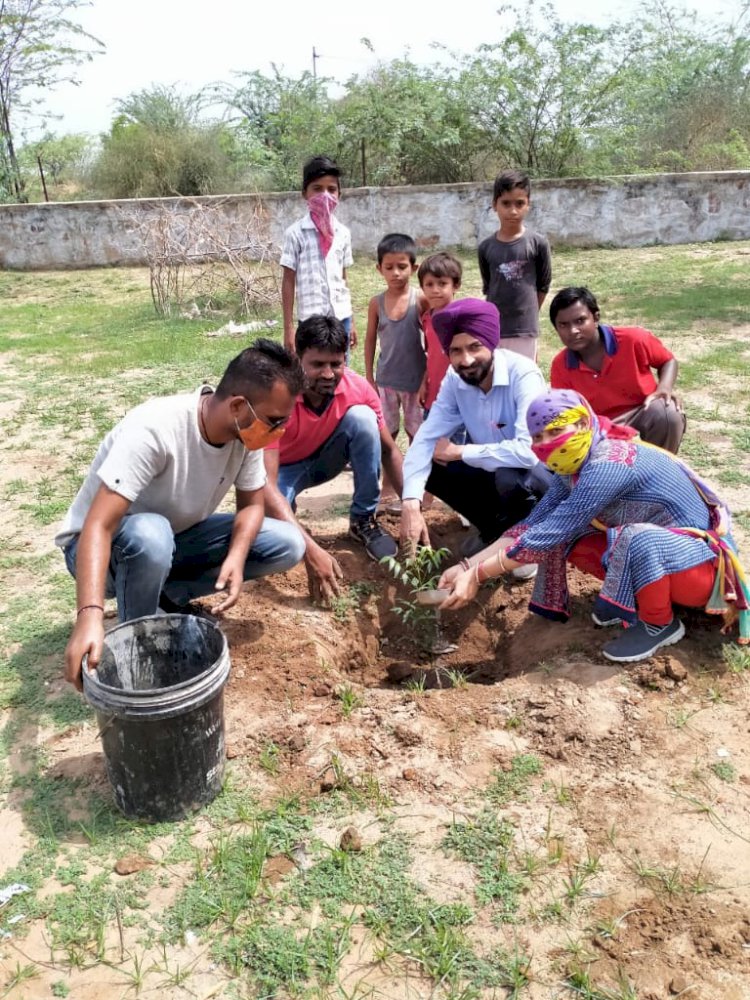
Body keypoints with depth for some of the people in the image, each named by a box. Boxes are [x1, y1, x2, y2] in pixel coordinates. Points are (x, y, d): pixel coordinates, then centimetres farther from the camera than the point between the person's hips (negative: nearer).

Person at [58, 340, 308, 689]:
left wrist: (236, 556, -24)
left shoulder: (248, 430, -16)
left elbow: (252, 503, -4)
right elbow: (98, 526, -39)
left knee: (288, 545, -10)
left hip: (176, 538, 6)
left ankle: (168, 596, 3)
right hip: (104, 544, -5)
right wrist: (90, 614, -52)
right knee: (151, 534, -41)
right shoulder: (154, 428, -35)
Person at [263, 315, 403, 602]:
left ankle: (364, 519, -8)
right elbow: (264, 484, -41)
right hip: (284, 468, -3)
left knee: (362, 417, -26)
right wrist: (311, 550, -51)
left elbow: (389, 451, -12)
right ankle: (288, 518, 6)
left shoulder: (357, 388, -24)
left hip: (325, 458, 4)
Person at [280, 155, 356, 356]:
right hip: (311, 319, -4)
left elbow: (343, 279, 14)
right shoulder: (296, 233, -5)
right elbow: (288, 281, -2)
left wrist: (351, 322, 14)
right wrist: (288, 328, -6)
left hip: (341, 317, 4)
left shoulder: (343, 233, 7)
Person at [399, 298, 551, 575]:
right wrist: (411, 504, -28)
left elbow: (528, 451, -39)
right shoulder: (454, 379, -10)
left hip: (539, 473, -6)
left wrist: (458, 452, -26)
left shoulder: (523, 375, -28)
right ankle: (496, 532, 7)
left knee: (509, 477, -37)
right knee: (430, 467, -12)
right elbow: (426, 438, -13)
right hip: (494, 471, 6)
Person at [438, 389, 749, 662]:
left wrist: (477, 577, -24)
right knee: (565, 534, -3)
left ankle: (660, 625, -9)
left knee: (636, 538, -37)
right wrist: (467, 567, -12)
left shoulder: (608, 466, -29)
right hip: (649, 550, 8)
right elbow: (531, 527, -4)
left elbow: (544, 536, -30)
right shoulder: (575, 467, -3)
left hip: (700, 559, -8)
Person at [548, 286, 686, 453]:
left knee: (668, 413, -34)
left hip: (644, 411, 0)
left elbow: (668, 361, 3)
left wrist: (665, 389, -18)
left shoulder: (632, 339, -16)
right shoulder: (560, 366, -10)